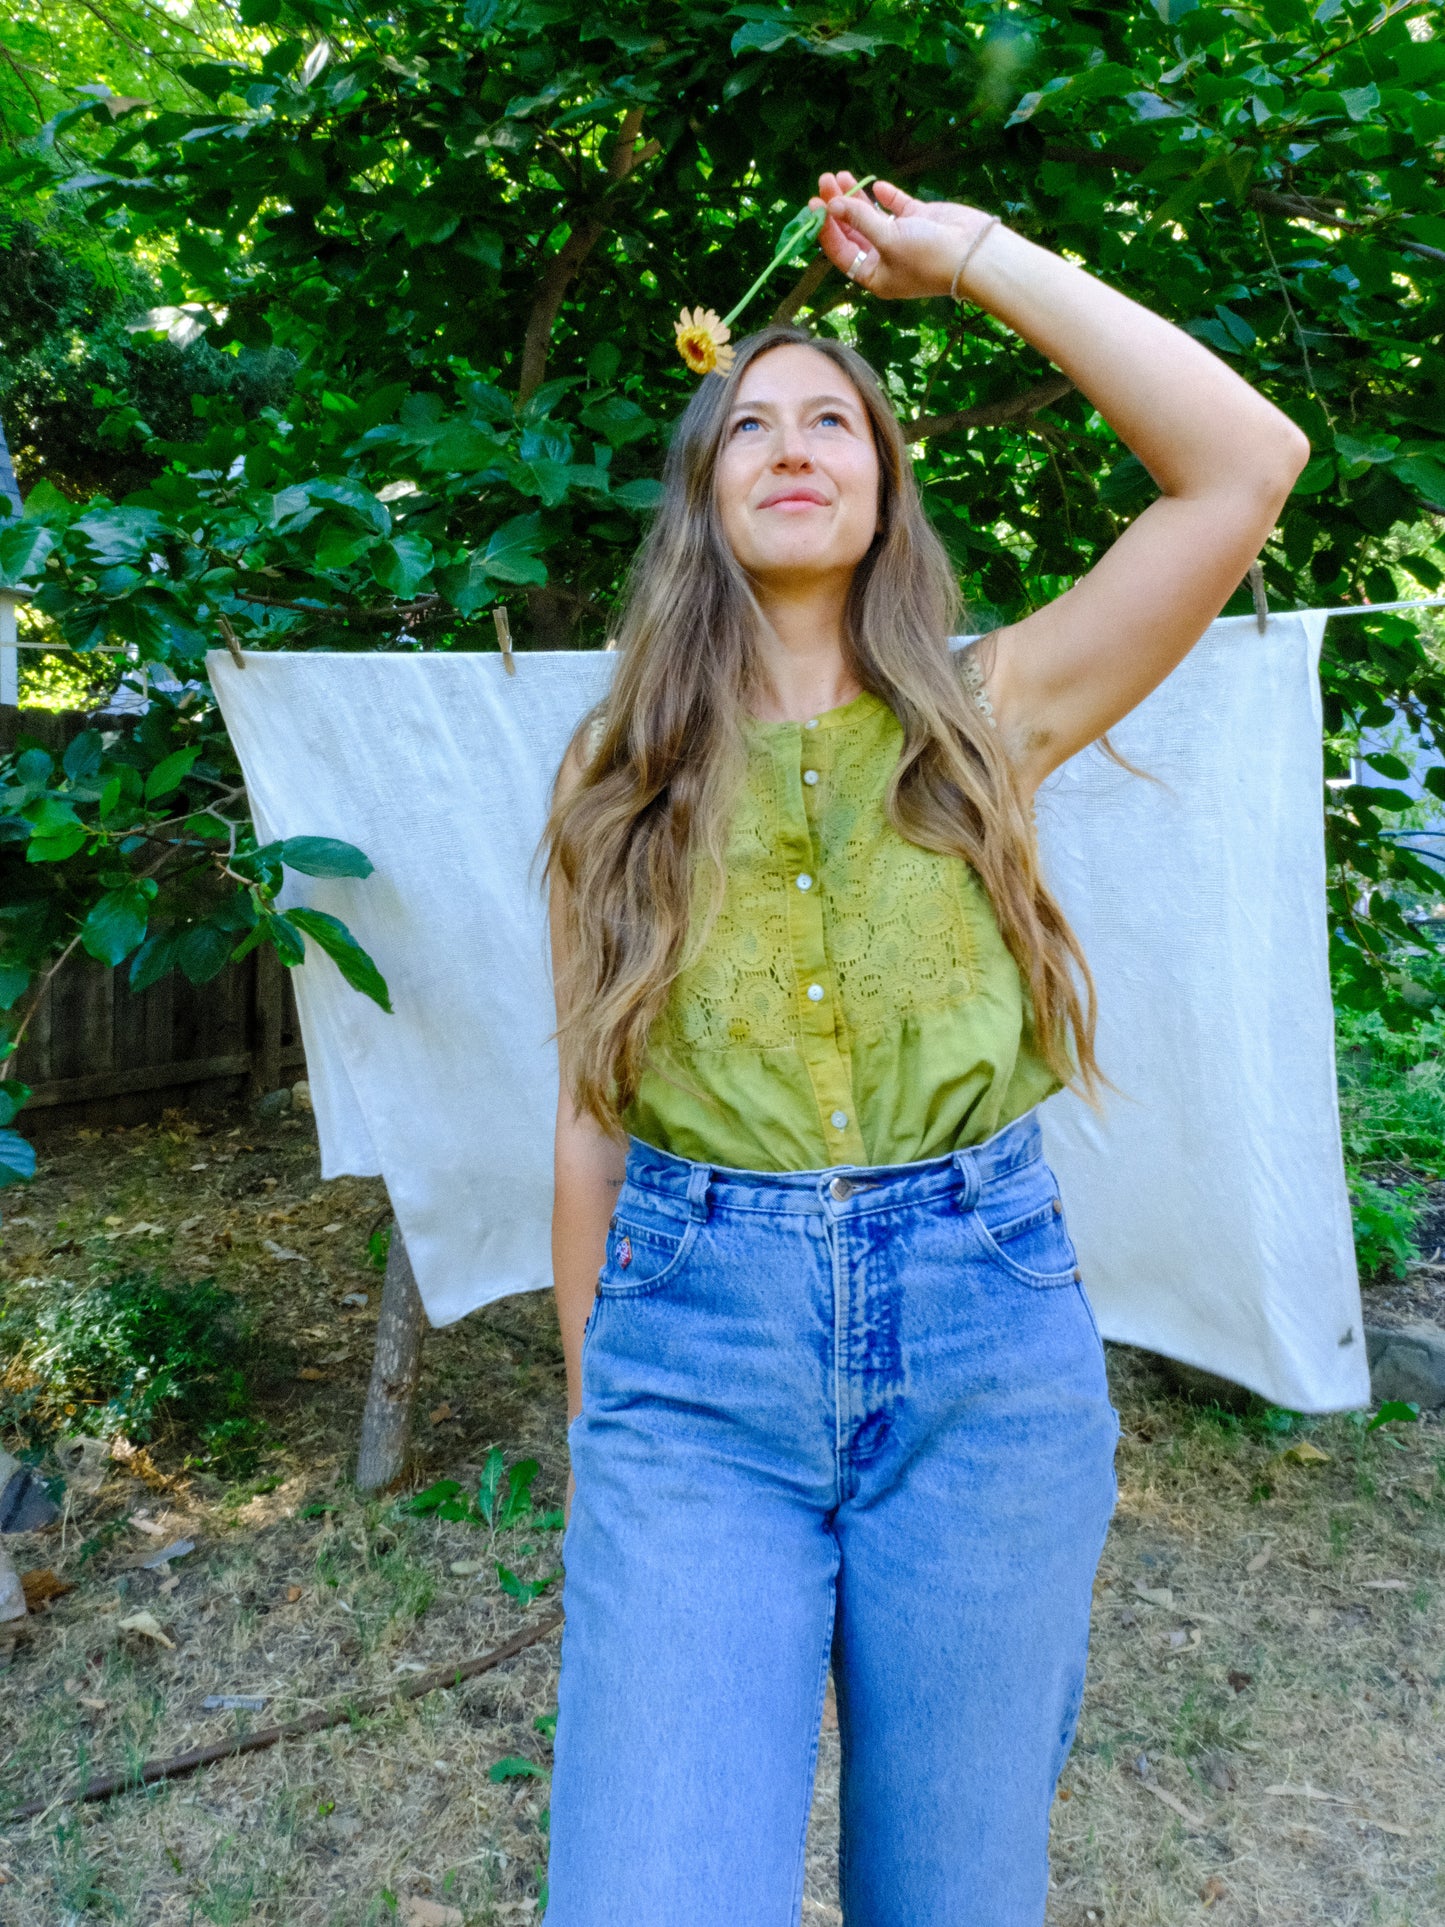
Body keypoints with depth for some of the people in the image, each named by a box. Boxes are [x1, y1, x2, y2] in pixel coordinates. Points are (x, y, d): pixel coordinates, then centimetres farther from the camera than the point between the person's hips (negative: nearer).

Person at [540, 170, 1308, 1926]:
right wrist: (588, 1422, 11)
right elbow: (590, 1124, 7)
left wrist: (967, 251, 0)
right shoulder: (621, 779, 5)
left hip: (983, 1345, 1)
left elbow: (1245, 464, -8)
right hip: (694, 1354, 0)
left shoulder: (982, 720, 3)